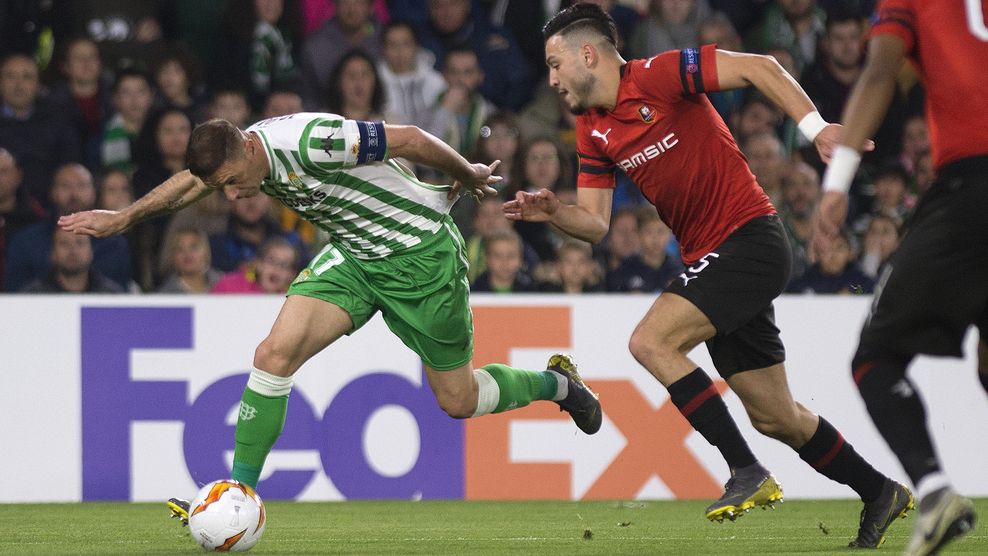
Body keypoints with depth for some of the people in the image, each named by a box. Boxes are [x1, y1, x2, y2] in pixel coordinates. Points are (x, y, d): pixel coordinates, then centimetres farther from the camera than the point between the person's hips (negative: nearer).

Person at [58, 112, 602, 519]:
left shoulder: (309, 141, -34)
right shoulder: (237, 155, -10)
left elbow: (411, 139, -24)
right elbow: (190, 182, 14)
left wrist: (469, 176, -9)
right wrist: (122, 218, 15)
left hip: (423, 254, -6)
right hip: (352, 255, 6)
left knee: (458, 401, 7)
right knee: (274, 354, -14)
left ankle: (557, 382, 37)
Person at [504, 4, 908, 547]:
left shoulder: (657, 76, -12)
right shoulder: (592, 131, 11)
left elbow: (758, 67, -17)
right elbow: (595, 222, 9)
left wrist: (815, 127, -26)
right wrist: (553, 212, -11)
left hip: (747, 236, -9)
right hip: (711, 257, 9)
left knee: (651, 342, -21)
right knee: (774, 417, 11)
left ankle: (747, 472, -17)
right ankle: (880, 493, 27)